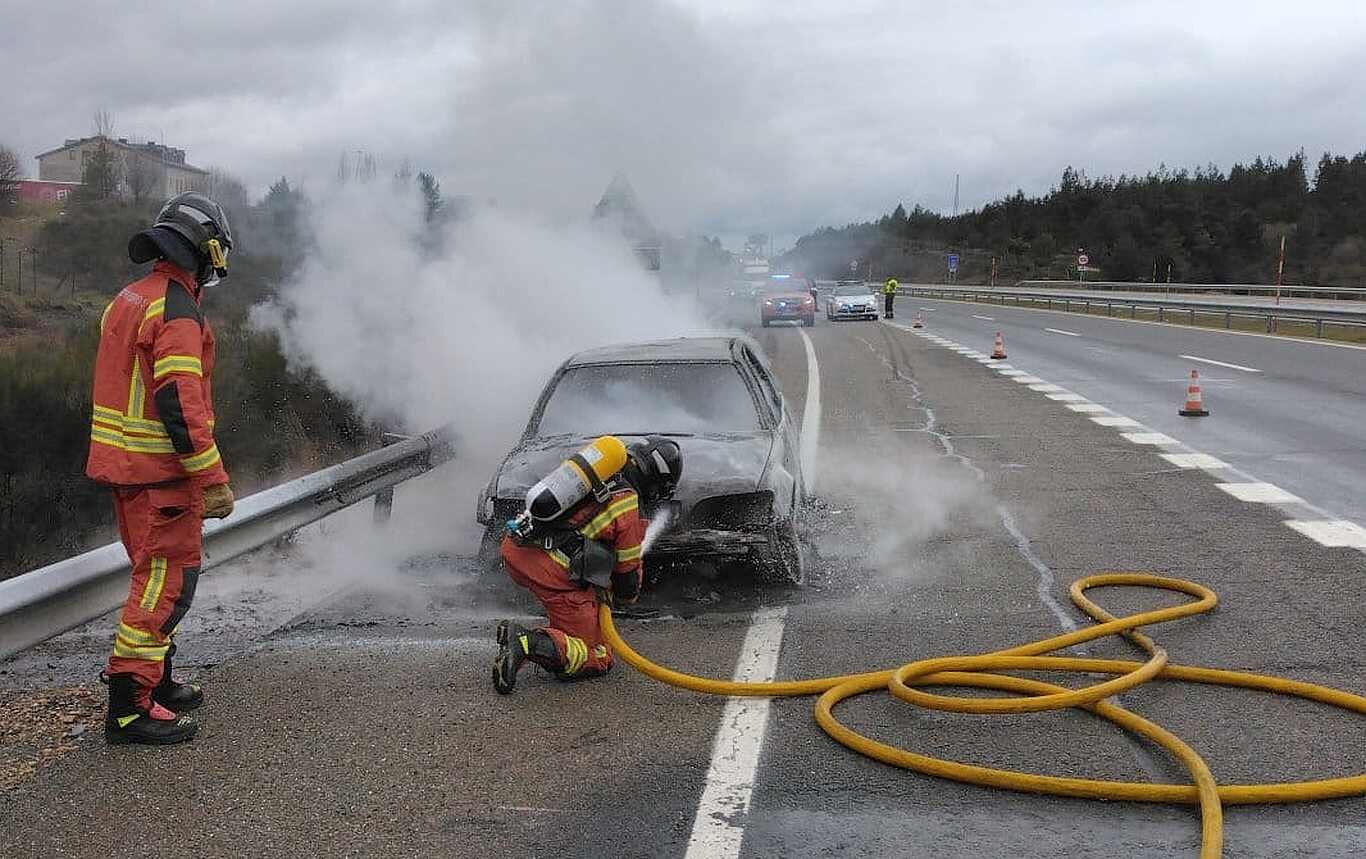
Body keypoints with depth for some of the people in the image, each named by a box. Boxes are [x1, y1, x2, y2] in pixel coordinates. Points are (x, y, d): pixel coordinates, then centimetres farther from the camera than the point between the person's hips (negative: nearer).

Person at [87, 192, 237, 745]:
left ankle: (156, 682, 31)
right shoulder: (177, 313, -18)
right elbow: (180, 404, -25)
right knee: (167, 581, -5)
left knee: (158, 574, 20)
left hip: (123, 464, 10)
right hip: (160, 471, -10)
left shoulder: (130, 300, 14)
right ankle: (129, 708, -2)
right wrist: (213, 480, -24)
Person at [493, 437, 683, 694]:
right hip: (553, 572, -8)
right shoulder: (632, 509, 0)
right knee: (598, 660, 3)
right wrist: (626, 595, 34)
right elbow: (628, 573, 8)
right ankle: (528, 643, -19)